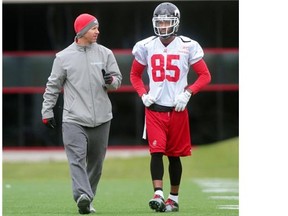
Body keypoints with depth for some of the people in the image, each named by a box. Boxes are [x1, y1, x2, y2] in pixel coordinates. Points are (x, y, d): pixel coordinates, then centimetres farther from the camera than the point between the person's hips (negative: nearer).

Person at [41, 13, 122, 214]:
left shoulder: (105, 54, 6)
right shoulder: (63, 57, 2)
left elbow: (118, 79, 10)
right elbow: (53, 86, 8)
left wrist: (111, 81, -13)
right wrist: (47, 111, 6)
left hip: (101, 119, 3)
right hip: (74, 120, -3)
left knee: (96, 162, 8)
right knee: (77, 158, -19)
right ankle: (82, 196, -32)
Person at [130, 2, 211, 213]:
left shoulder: (187, 47, -3)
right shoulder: (146, 47, 3)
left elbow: (205, 76, 2)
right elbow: (135, 75, 17)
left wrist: (187, 93, -11)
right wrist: (143, 94, 0)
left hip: (177, 109, -1)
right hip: (154, 108, 1)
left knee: (174, 155, 8)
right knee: (156, 151, -13)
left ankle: (174, 198, 18)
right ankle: (158, 195, -19)